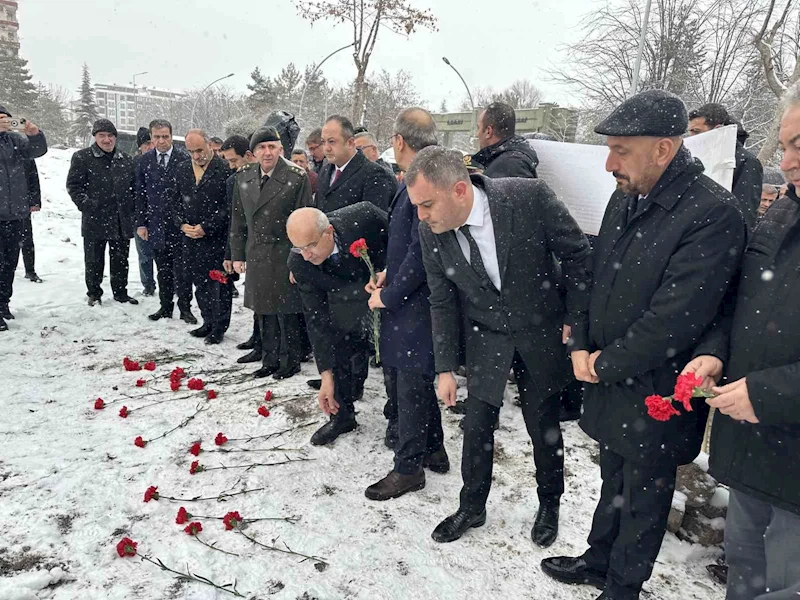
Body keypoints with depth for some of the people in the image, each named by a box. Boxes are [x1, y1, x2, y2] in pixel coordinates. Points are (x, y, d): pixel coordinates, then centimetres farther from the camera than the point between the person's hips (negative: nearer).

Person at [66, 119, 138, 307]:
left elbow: (134, 186, 17)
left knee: (121, 259, 12)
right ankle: (94, 294, 20)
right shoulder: (82, 157, -1)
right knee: (94, 260, 6)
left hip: (122, 220, 3)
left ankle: (120, 292, 24)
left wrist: (132, 207, 6)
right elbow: (73, 185, -3)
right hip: (95, 219, -3)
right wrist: (86, 205, -13)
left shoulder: (126, 160, 11)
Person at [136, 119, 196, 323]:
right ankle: (166, 306, 21)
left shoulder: (184, 159, -4)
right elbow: (140, 194, 8)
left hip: (179, 224, -3)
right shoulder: (144, 161, 6)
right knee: (163, 270, 11)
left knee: (181, 269, 1)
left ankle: (185, 307, 13)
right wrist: (141, 223, 4)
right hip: (156, 224, 3)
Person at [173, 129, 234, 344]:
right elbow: (176, 201, 15)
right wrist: (182, 224, -1)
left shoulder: (225, 170, -9)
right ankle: (208, 322, 28)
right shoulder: (182, 170, 11)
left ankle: (219, 327, 13)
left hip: (217, 238, -6)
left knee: (220, 284, 1)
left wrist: (206, 227, -14)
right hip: (191, 238, 6)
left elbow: (228, 206, -12)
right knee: (200, 283, 14)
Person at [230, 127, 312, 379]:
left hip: (285, 256, -5)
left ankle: (291, 361, 19)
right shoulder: (244, 177, 6)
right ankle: (270, 360, 27)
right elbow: (238, 219, 12)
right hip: (256, 256, 5)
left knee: (286, 311, 2)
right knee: (264, 311, 13)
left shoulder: (297, 177, -9)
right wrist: (237, 255, 9)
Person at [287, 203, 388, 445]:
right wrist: (327, 375, -21)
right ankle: (342, 415, 19)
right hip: (348, 296, 2)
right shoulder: (299, 264, -25)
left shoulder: (363, 216, -35)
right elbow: (317, 319, -20)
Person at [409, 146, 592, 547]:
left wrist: (574, 319, -8)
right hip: (485, 336, 2)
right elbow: (442, 302, -3)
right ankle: (472, 507, 31)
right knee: (476, 425, 5)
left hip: (539, 331, -2)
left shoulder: (529, 197, -26)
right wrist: (446, 368, -2)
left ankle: (549, 504, 37)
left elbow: (577, 253, -11)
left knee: (544, 426, 11)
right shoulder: (430, 231, -15)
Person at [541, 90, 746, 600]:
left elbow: (674, 319, -25)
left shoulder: (714, 214, -23)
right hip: (610, 380, 7)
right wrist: (585, 347, -1)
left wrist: (604, 365, -15)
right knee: (614, 481, 25)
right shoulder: (626, 197, 2)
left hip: (655, 395, -7)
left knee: (644, 495, 15)